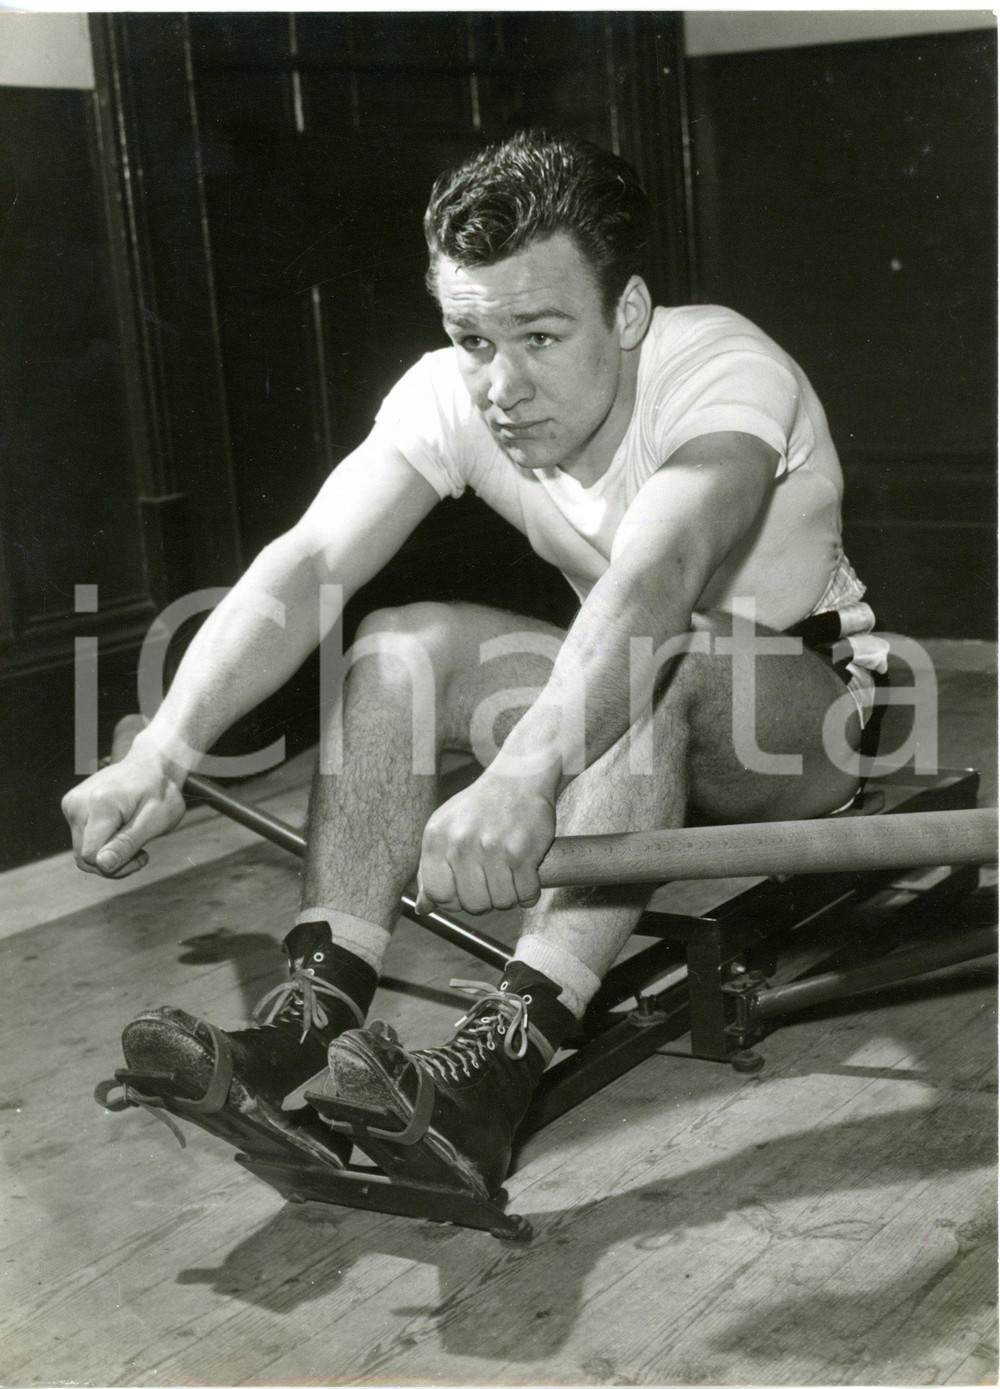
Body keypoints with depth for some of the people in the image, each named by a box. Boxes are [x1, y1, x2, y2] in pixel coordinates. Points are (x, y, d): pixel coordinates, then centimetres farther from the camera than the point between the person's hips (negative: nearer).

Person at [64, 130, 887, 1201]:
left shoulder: (723, 370, -29)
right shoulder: (451, 398, -15)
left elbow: (656, 579, -48)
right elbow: (306, 562, -27)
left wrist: (522, 773, -65)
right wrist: (160, 752, -41)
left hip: (811, 698, -4)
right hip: (624, 701, 5)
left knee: (659, 668, -38)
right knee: (399, 647, -20)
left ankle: (495, 1066, -44)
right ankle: (306, 1029, -28)